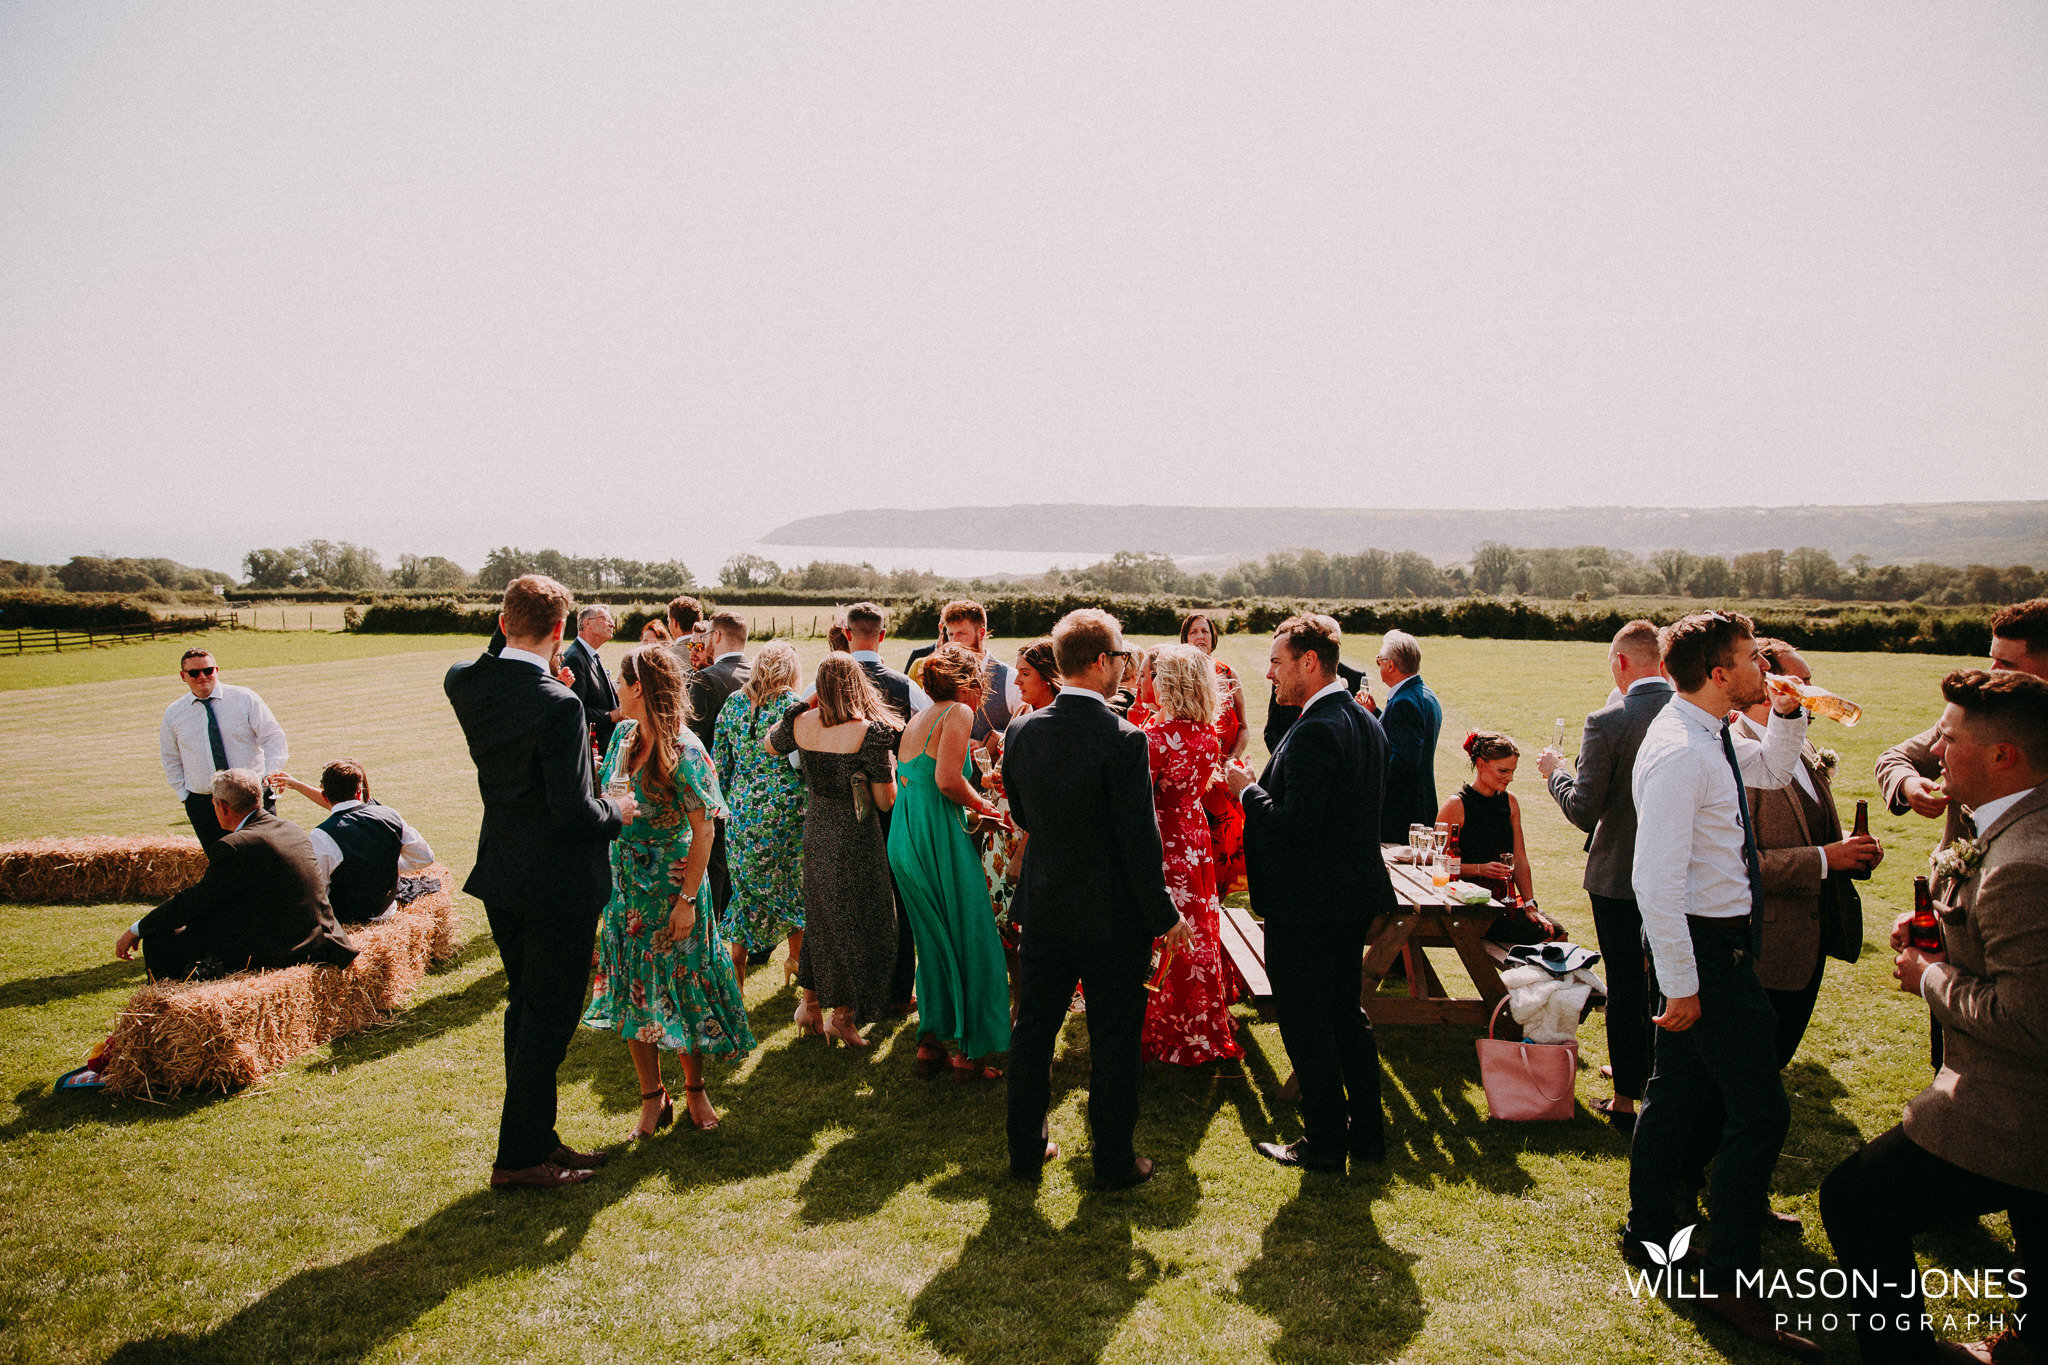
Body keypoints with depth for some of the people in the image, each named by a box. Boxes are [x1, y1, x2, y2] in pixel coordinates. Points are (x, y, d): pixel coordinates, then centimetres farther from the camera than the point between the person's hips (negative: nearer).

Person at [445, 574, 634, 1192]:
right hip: (557, 885, -8)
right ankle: (519, 1156, 18)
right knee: (548, 1018, 6)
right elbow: (572, 812, -24)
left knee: (525, 1009, 20)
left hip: (501, 875, 8)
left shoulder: (464, 684, -3)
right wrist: (617, 810, -4)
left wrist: (508, 638, 10)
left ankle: (536, 1137, 32)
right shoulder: (558, 704, -24)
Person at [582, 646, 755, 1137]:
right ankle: (652, 1098, 22)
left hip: (672, 887, -6)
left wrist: (687, 898, -18)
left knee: (679, 986, 6)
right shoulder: (623, 735, 3)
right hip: (625, 884, 6)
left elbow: (703, 830, -16)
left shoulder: (681, 751, -18)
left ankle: (694, 1090, 25)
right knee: (632, 991, 9)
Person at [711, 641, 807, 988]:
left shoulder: (733, 702, 2)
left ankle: (737, 961, 19)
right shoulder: (794, 705, -11)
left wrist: (729, 802, 18)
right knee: (794, 884, 12)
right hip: (786, 810, -4)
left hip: (742, 808, 4)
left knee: (748, 884, 17)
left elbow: (719, 761, 7)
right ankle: (796, 961, 23)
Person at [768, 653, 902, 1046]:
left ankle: (810, 1002, 31)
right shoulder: (869, 731, -19)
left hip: (815, 833, 5)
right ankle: (843, 1016, 18)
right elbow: (886, 801, -15)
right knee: (856, 921, 9)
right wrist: (890, 766, 2)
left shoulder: (801, 723, -5)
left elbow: (770, 745, 20)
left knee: (819, 915, 21)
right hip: (855, 838, -5)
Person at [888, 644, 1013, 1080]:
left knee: (933, 942, 17)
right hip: (939, 839, -9)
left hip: (904, 841, 9)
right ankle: (970, 1053, 8)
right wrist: (982, 804, -3)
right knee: (971, 943, 2)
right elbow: (947, 780, -19)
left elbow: (906, 781, 13)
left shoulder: (916, 722, 18)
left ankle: (929, 1043, 21)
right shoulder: (958, 713, -8)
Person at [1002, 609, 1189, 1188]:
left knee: (1033, 1032, 17)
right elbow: (1141, 840, -18)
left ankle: (1026, 1151, 30)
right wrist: (1165, 915, -7)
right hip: (1113, 916, -5)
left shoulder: (1020, 732, -4)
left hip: (1043, 909, 5)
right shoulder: (1123, 740, -21)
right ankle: (1114, 1162, 23)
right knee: (1114, 1040, 10)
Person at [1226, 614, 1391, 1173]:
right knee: (1348, 1015, 20)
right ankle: (1367, 1132, 30)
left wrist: (1248, 790, -13)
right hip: (1353, 896, 10)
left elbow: (1296, 822, -28)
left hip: (1305, 904, -10)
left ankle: (1325, 1142, 17)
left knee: (1306, 1027, 5)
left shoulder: (1315, 731, -23)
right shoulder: (1366, 723, 7)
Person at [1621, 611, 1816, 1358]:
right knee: (1760, 1111, -3)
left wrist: (1788, 713, 11)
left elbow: (1772, 771, 29)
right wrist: (1680, 983, -24)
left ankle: (1649, 1233, 33)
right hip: (1706, 946, -10)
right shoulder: (1679, 752, -24)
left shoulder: (1710, 738, 7)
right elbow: (1657, 881, -27)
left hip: (1714, 940, 10)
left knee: (1678, 1091, 19)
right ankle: (1732, 1282, 8)